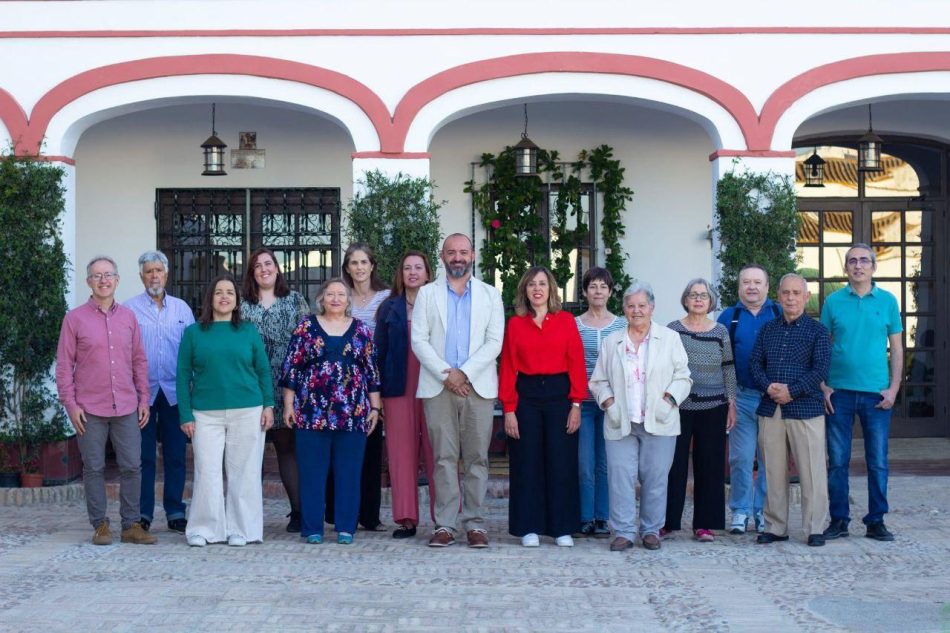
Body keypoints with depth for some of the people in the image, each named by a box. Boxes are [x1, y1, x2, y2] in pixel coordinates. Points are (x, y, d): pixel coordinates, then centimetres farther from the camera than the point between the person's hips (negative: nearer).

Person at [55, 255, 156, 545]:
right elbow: (64, 364, 1)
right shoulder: (75, 318, 1)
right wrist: (70, 404, -5)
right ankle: (100, 525, 14)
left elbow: (139, 361, 13)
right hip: (90, 409, -2)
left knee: (132, 466, 2)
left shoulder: (128, 317, 10)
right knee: (94, 468, 4)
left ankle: (131, 525, 11)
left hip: (126, 408, 3)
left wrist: (144, 398, 8)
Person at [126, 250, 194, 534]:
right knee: (143, 456, 3)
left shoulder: (182, 308, 9)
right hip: (142, 392, -2)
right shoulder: (129, 309, 1)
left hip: (175, 392, 2)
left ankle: (175, 513, 14)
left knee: (175, 455, 6)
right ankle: (142, 514, 12)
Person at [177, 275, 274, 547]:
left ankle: (240, 529, 13)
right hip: (206, 414, 0)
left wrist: (268, 405, 0)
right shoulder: (193, 332, 5)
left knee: (243, 473, 4)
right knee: (207, 473, 0)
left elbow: (263, 370, 8)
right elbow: (183, 376, 3)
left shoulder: (249, 330, 7)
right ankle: (204, 529, 11)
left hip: (247, 412, 1)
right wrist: (186, 415, -3)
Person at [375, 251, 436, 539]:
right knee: (402, 453, 1)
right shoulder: (389, 308, 11)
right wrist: (378, 391, 4)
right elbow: (379, 351, 10)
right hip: (399, 390, 2)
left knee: (436, 452, -2)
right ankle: (406, 518, 6)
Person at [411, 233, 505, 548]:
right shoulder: (427, 294, 11)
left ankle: (474, 522, 6)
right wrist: (446, 375, -10)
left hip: (478, 386, 0)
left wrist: (463, 373, -10)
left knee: (477, 458, 1)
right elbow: (419, 340, 2)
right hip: (438, 386, 0)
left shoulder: (490, 295, 12)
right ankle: (445, 524, 1)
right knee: (444, 458, -1)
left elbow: (494, 342, 1)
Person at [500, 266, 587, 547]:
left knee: (561, 461, 2)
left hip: (559, 394, 0)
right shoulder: (515, 323, 5)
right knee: (527, 462, 3)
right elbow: (508, 368, 2)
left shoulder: (566, 321, 4)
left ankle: (562, 528, 11)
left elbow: (577, 363, 1)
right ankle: (529, 528, 11)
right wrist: (508, 409, -5)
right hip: (525, 397, 0)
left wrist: (576, 404, -6)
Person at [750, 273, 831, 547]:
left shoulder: (817, 330, 2)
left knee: (811, 471, -2)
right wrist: (768, 386, -10)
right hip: (770, 409, 4)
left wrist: (791, 391, -14)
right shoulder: (768, 329, 14)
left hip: (806, 408, -4)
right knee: (773, 471, 7)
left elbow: (821, 370, -7)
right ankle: (775, 527, 16)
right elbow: (755, 363, 9)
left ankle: (814, 528, 7)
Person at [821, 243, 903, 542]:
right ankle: (838, 520, 13)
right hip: (839, 391, 0)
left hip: (876, 393, 0)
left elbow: (896, 348, 7)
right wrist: (823, 386, -3)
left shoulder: (887, 301, 5)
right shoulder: (833, 301, 4)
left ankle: (876, 521, 15)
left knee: (878, 461, 5)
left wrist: (893, 389, -3)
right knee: (837, 461, 4)